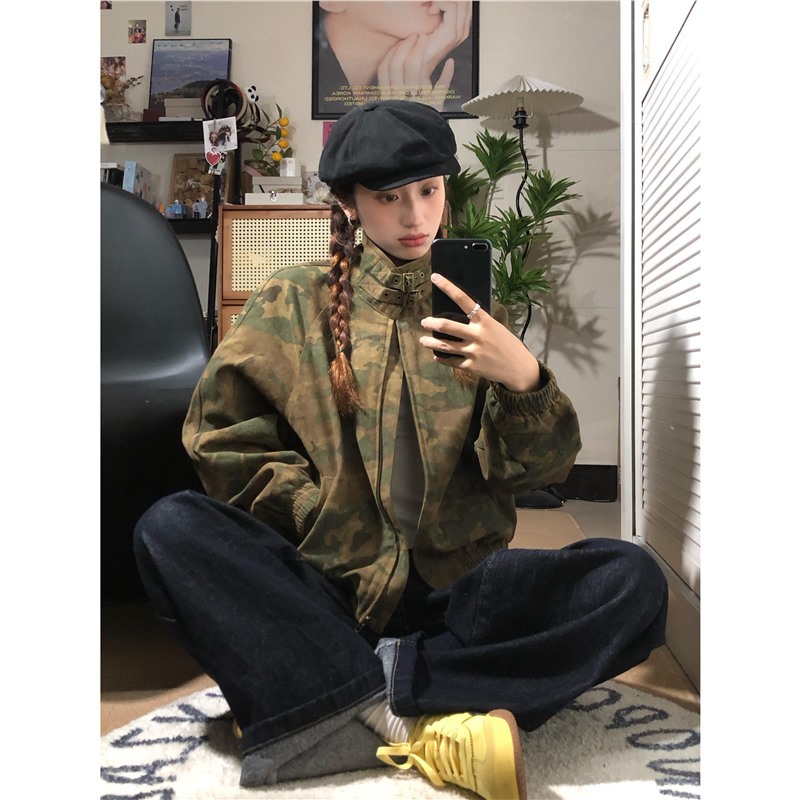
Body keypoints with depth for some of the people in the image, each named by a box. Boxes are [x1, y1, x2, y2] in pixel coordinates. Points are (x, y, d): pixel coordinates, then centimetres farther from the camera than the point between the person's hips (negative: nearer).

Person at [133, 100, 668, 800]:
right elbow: (223, 438, 4)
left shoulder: (476, 313, 11)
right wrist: (324, 520, -8)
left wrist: (524, 380, -18)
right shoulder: (292, 305, 9)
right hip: (324, 584, 0)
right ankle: (417, 721, -29)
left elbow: (540, 469, 3)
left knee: (634, 582, -23)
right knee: (171, 528, -26)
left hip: (455, 588, 1)